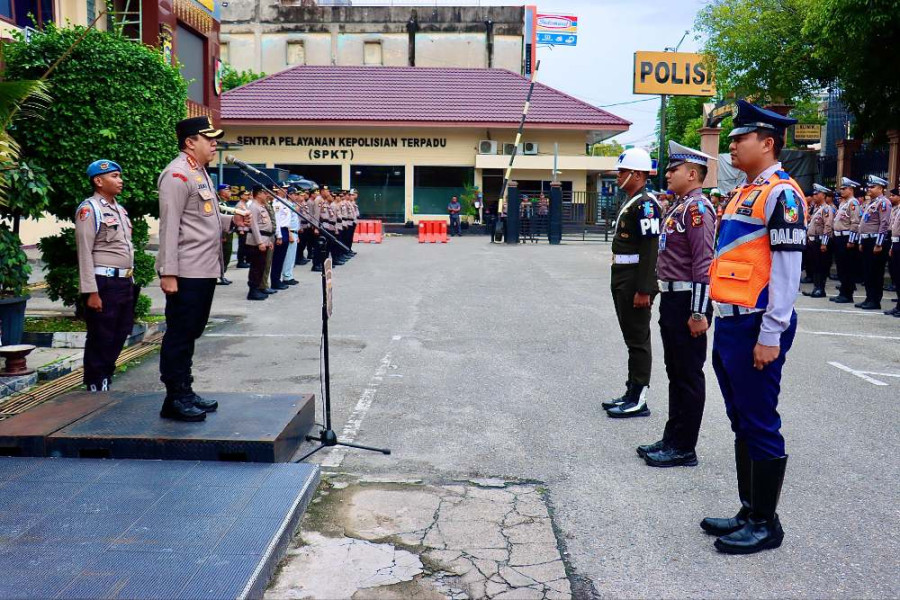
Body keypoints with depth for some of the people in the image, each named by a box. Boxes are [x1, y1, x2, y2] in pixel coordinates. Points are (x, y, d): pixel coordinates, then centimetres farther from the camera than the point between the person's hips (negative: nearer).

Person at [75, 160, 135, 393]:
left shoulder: (120, 209, 17)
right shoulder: (89, 209, -8)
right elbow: (85, 253, -13)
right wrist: (91, 292, -18)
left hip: (125, 282, 8)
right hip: (104, 283, -8)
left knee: (119, 335, 14)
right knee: (100, 339, 1)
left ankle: (105, 380, 26)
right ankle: (95, 387, 12)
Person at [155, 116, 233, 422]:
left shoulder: (200, 173, 20)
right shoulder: (177, 174, -11)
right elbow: (169, 225, -18)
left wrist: (230, 220, 9)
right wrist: (168, 272, -23)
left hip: (205, 270, 10)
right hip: (185, 273, -10)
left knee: (191, 333, 15)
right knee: (179, 335, -3)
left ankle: (185, 393, 25)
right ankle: (174, 400, 6)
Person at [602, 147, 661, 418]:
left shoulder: (646, 204, -15)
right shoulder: (631, 203, 17)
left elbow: (650, 251, -21)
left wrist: (644, 290, -24)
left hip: (636, 284, -10)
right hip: (623, 282, 10)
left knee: (638, 342, -3)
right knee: (632, 339, 14)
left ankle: (638, 401, 4)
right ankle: (631, 394, 23)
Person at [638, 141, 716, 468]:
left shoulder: (697, 208, -16)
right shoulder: (679, 206, 15)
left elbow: (703, 264, -22)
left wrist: (699, 313, -24)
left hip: (687, 301, -10)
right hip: (672, 298, 10)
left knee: (688, 376, 0)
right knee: (675, 372, 16)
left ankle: (684, 449, 10)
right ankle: (672, 438, 27)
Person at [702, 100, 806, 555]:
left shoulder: (781, 193, -11)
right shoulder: (745, 192, 17)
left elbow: (786, 270, -17)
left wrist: (770, 336, -19)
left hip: (756, 329, -10)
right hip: (730, 325, 10)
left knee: (760, 427, 1)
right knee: (741, 425, 15)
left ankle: (766, 524, 14)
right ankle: (749, 512, 27)